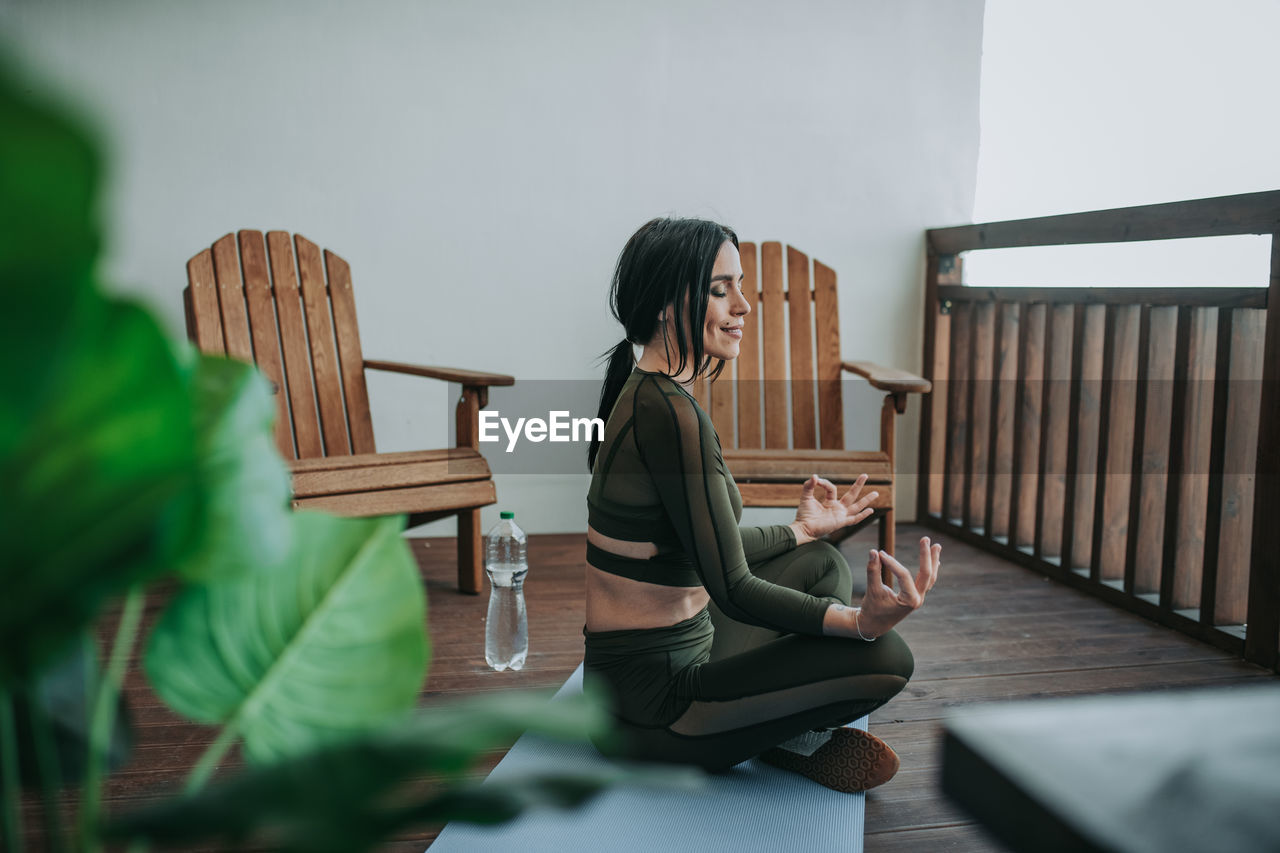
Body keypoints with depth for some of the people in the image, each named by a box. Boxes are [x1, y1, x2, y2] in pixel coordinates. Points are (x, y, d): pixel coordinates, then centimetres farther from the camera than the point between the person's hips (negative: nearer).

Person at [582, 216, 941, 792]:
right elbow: (731, 587, -24)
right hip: (648, 704, -11)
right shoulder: (667, 411, -23)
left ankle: (796, 736, 6)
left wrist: (802, 529, 31)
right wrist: (861, 621, -35)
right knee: (885, 658, -21)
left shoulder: (644, 392, 9)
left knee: (825, 564, 22)